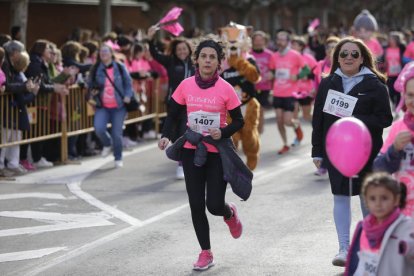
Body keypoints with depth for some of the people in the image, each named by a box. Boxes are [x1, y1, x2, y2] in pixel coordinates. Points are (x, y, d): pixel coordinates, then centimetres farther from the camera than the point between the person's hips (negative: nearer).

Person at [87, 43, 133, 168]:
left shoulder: (120, 68, 1)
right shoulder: (96, 69, 4)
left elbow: (128, 83, 7)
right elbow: (90, 84, 16)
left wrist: (127, 96, -9)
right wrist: (93, 91, -6)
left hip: (118, 106, -1)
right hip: (102, 106, 1)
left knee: (117, 133, 0)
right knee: (99, 128, -21)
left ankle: (118, 158, 21)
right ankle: (107, 144, 13)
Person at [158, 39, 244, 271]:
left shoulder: (226, 89, -11)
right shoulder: (186, 86, -5)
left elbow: (239, 121, -4)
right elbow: (173, 115, 4)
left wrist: (223, 133, -22)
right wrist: (167, 136, -13)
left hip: (218, 152, -2)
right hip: (192, 151, 2)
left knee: (214, 205, -6)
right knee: (196, 205, 3)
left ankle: (230, 213, 32)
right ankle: (206, 253, 19)